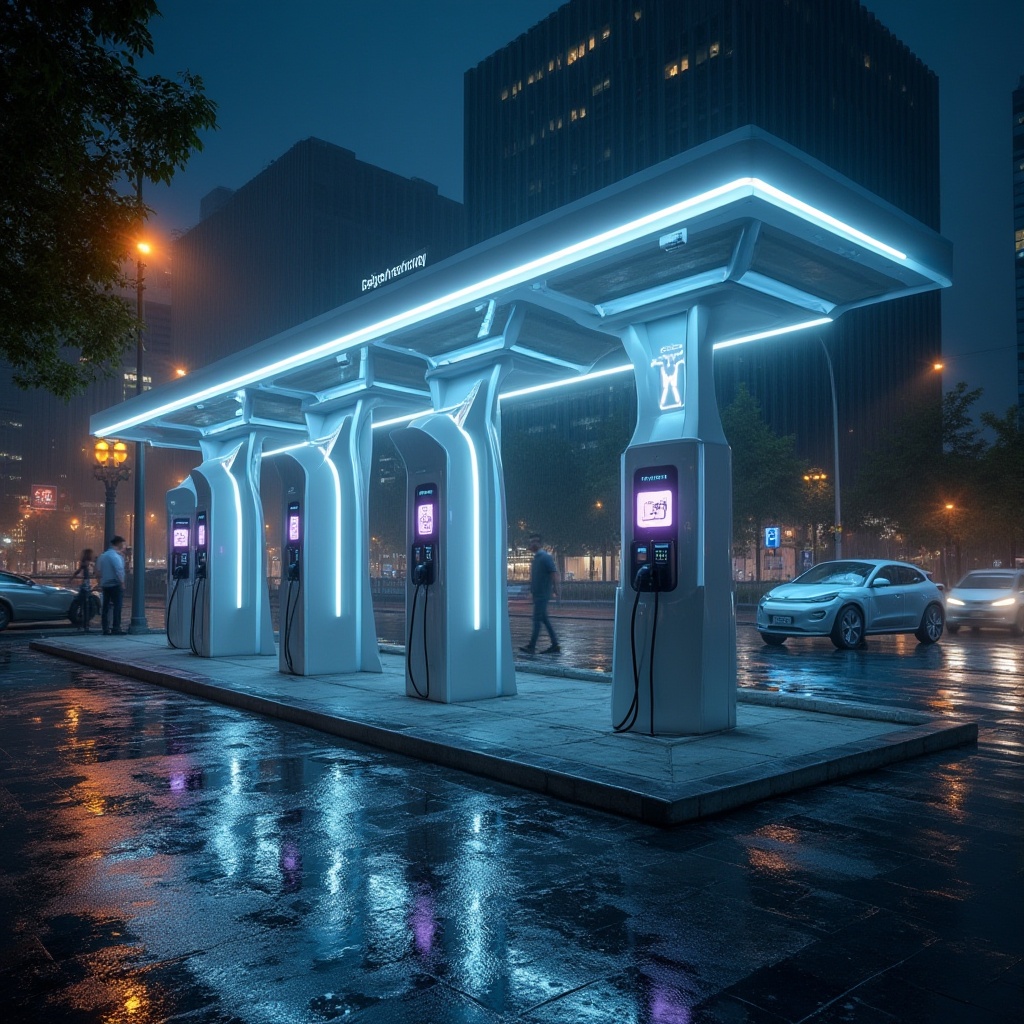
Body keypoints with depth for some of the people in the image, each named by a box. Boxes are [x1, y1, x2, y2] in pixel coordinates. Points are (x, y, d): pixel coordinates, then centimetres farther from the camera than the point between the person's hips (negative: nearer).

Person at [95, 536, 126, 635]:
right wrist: (122, 583, -12)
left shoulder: (103, 556, 12)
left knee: (105, 607, 8)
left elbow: (98, 571, 15)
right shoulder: (116, 556, -12)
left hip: (105, 585, 8)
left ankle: (105, 629, 9)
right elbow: (119, 571, -19)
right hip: (115, 585, -8)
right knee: (117, 606, -6)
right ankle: (116, 628, -8)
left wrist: (100, 584, 18)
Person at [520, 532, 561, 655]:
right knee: (544, 619, 9)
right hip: (537, 594, 9)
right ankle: (555, 646, 13)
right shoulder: (536, 558, 15)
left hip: (542, 594, -9)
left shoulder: (545, 557, -12)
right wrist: (532, 591, 19)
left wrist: (555, 589, -22)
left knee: (537, 619, -7)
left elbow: (554, 573, -17)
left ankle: (531, 646, -5)